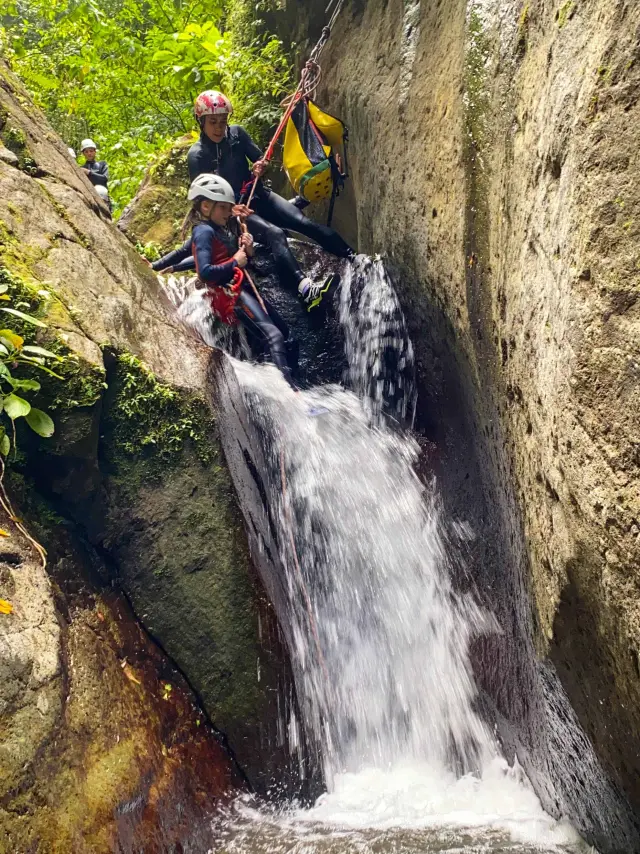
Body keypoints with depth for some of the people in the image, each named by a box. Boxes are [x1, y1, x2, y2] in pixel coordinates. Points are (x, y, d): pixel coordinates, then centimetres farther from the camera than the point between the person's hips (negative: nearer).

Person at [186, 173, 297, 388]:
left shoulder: (223, 230, 20)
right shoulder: (204, 232, -8)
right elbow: (204, 273, -21)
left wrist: (247, 251, 0)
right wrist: (235, 262, -13)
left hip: (244, 288, 10)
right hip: (228, 293, -10)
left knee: (285, 333, 11)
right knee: (274, 335, -25)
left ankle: (293, 384, 11)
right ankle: (291, 389, -37)